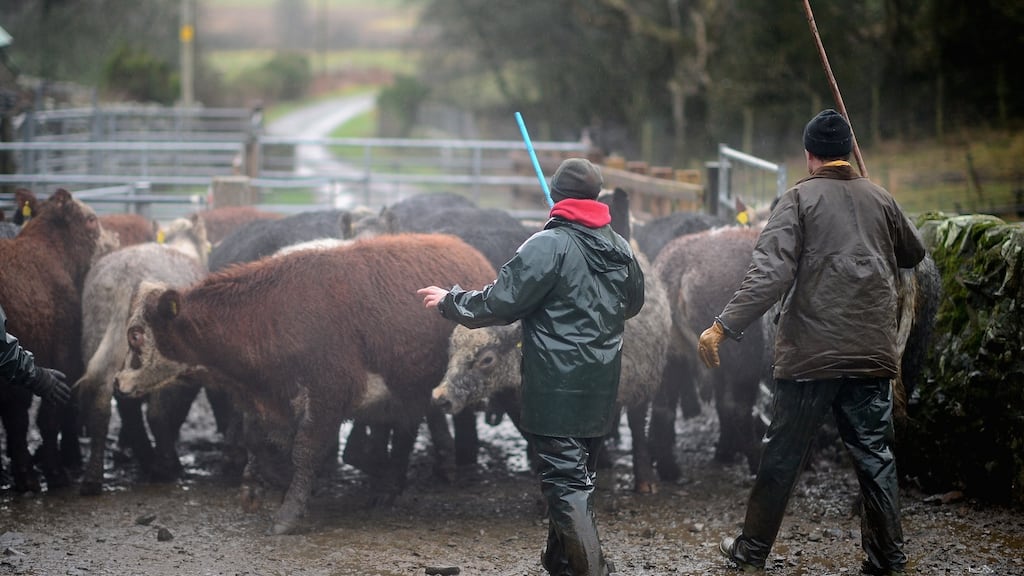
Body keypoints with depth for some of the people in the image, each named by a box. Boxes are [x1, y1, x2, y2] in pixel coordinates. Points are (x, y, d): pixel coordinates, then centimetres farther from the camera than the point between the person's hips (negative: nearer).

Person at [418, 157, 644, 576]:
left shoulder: (549, 245, -14)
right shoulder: (620, 247, 8)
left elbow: (499, 303, -14)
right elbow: (633, 303, 24)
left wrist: (449, 301, 1)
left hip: (558, 390, -7)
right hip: (602, 389, 7)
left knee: (566, 481, -6)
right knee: (579, 475, 18)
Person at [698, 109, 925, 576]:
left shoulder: (799, 199, -4)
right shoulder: (879, 199, 8)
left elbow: (770, 272, -17)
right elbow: (914, 254, 24)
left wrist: (725, 325, -20)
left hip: (810, 353, -3)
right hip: (872, 353, 3)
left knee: (782, 454, 6)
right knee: (874, 455, 8)